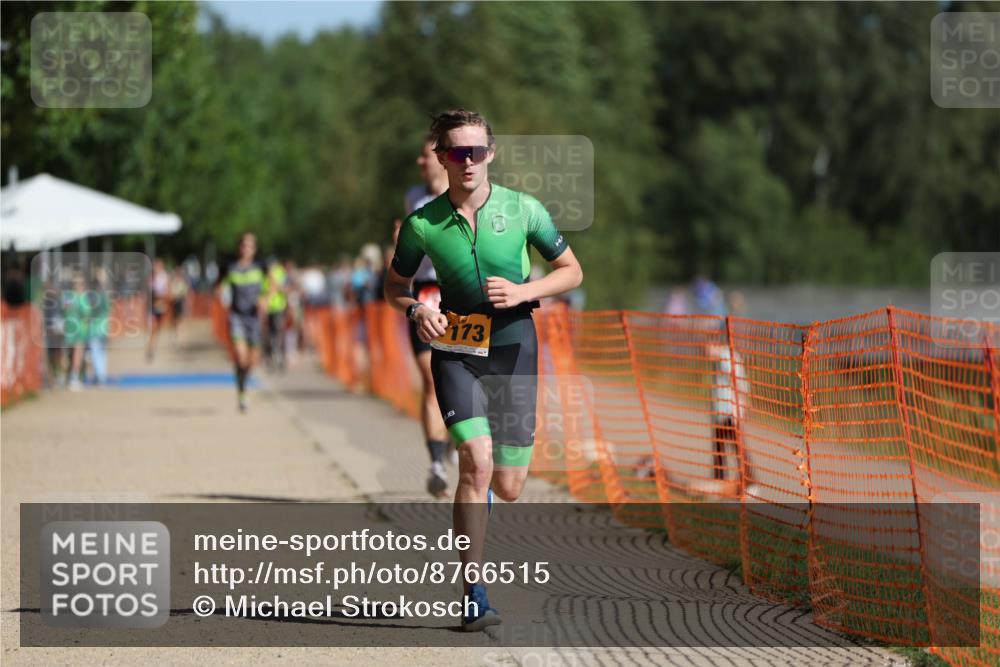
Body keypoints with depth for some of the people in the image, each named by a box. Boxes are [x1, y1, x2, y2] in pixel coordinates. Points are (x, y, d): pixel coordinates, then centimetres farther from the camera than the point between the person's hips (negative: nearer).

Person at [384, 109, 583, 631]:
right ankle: (474, 596, -15)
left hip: (513, 348, 1)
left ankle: (482, 491, 45)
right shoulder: (422, 224, -4)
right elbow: (395, 285, 11)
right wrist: (416, 310, -11)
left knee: (508, 487, 3)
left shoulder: (523, 210, -5)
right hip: (455, 348, -1)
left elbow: (571, 271, 5)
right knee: (477, 460, -21)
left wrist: (523, 291, -12)